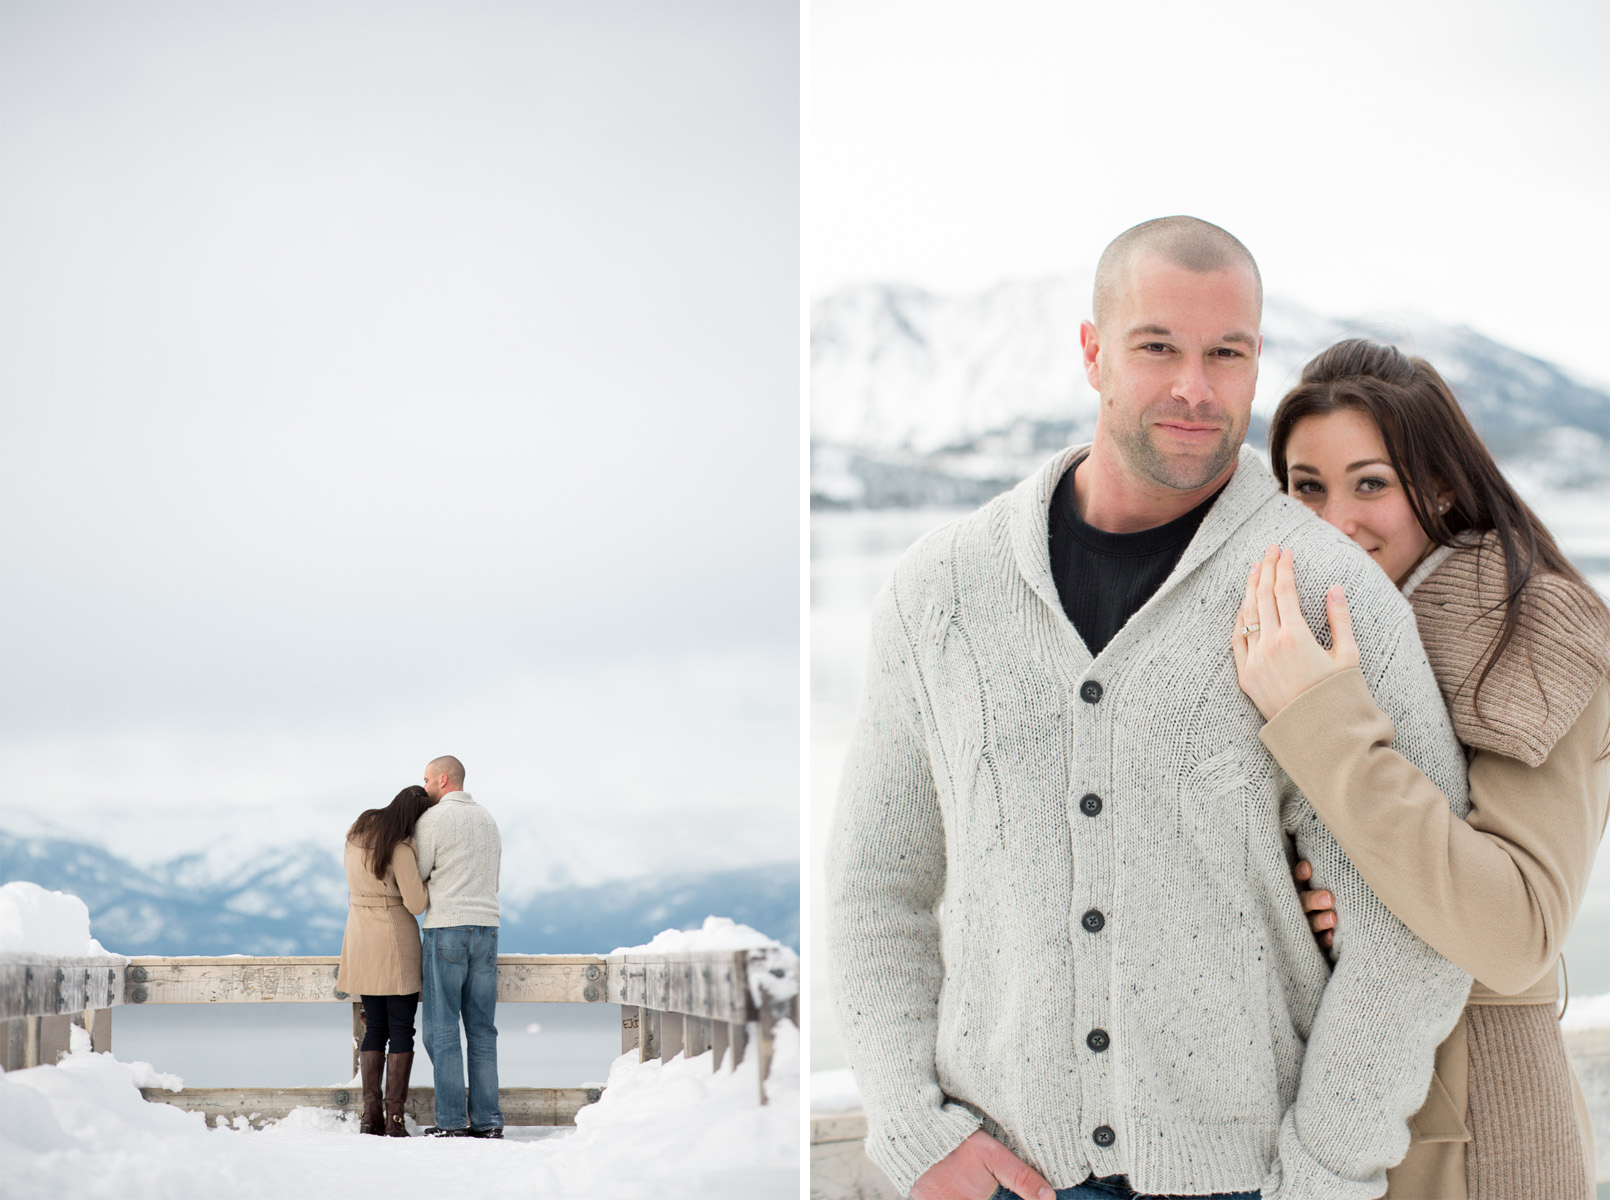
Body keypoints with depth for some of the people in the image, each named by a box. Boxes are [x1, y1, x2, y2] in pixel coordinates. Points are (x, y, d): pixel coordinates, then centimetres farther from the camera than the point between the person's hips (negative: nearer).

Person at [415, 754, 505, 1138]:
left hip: (445, 931, -6)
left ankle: (452, 1121, -7)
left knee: (441, 1029, -3)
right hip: (486, 931, 7)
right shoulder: (488, 821, 19)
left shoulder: (433, 820, -6)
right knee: (481, 1029, 7)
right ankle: (487, 1121, 4)